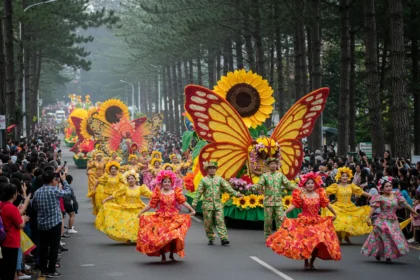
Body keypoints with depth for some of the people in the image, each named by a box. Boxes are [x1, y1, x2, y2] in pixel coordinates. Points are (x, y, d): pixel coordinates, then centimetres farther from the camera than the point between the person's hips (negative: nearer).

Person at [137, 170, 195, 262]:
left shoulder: (176, 191, 3)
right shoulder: (158, 192, 1)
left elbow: (183, 201, -1)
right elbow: (151, 204, 2)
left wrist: (192, 210, -8)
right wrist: (141, 212, -1)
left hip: (174, 218, 0)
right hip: (161, 218, 0)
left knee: (174, 236, -9)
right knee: (161, 236, -5)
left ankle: (172, 254, 13)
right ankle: (163, 256, 10)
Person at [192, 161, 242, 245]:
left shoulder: (219, 179, 10)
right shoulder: (203, 180, 5)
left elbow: (227, 187, 3)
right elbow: (198, 192, 4)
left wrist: (236, 193, -10)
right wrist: (194, 203, -2)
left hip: (218, 204, 1)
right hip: (207, 205, 0)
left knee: (220, 221, -9)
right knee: (208, 223, 3)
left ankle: (223, 238, -14)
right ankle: (211, 239, 14)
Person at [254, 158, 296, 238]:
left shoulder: (280, 175, 10)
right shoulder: (265, 176, 4)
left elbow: (288, 184, 5)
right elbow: (259, 185, -7)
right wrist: (254, 188, -29)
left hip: (278, 202, 1)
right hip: (268, 202, -1)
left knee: (280, 219, -6)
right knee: (268, 220, 2)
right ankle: (268, 237, 13)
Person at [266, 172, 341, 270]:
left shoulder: (319, 194, 1)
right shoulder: (301, 195, -4)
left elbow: (327, 204, 9)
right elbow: (294, 205, -10)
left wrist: (334, 214, 16)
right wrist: (285, 212, -24)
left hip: (317, 222, 2)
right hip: (304, 222, -2)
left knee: (317, 243, -5)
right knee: (305, 242, -3)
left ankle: (311, 263, 12)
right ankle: (306, 263, 13)